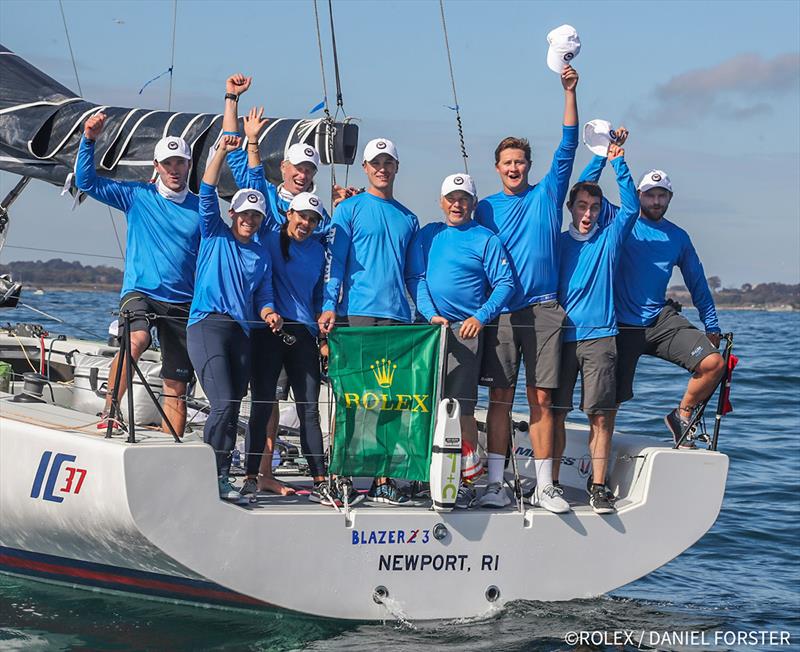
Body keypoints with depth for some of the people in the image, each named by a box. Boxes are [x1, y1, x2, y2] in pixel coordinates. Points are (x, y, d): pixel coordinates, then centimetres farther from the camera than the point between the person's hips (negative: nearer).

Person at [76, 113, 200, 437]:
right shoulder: (137, 196, 5)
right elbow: (86, 181, 1)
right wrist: (89, 141, -12)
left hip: (182, 302, 2)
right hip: (140, 291, -2)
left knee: (176, 389, 3)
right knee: (136, 340, -34)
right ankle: (108, 414, -21)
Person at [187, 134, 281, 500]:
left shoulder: (262, 255, 20)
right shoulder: (215, 236, 9)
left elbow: (263, 297, 17)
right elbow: (207, 194, -2)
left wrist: (269, 314, -5)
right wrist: (221, 153, -11)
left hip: (241, 332, 5)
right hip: (207, 325, -5)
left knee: (232, 409, 4)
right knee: (224, 403, -18)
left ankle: (219, 478, 9)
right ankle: (211, 475, -12)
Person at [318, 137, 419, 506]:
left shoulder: (408, 219, 19)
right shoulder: (350, 209, 7)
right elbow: (335, 262, -1)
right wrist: (329, 306, -12)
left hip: (398, 317, 4)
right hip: (357, 314, -4)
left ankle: (383, 478, 4)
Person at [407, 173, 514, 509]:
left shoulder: (486, 239, 4)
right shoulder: (427, 235, 14)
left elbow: (505, 284, -1)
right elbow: (416, 279, 8)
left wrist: (480, 317, -14)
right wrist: (431, 314, -8)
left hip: (466, 330, -4)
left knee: (462, 407, -9)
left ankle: (466, 480, -4)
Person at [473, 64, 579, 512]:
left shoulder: (548, 194, 10)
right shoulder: (487, 208, 11)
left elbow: (568, 147, 2)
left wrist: (570, 91, -5)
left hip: (543, 310, 0)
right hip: (500, 311, 0)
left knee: (541, 399, 0)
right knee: (500, 397, -1)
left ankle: (545, 487, 3)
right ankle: (496, 483, 2)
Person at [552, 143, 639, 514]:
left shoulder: (608, 240, 10)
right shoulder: (557, 243, 12)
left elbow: (631, 207, -3)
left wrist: (618, 163, -8)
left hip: (600, 337, 0)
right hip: (561, 337, 1)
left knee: (601, 415, -4)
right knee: (555, 413, -1)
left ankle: (598, 486, 0)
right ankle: (551, 483, 6)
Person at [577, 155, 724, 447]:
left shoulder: (678, 237, 13)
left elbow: (697, 282, 20)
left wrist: (712, 325, 17)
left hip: (663, 321, 3)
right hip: (622, 327, -3)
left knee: (713, 363, -15)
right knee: (610, 398, -3)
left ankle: (682, 417, 7)